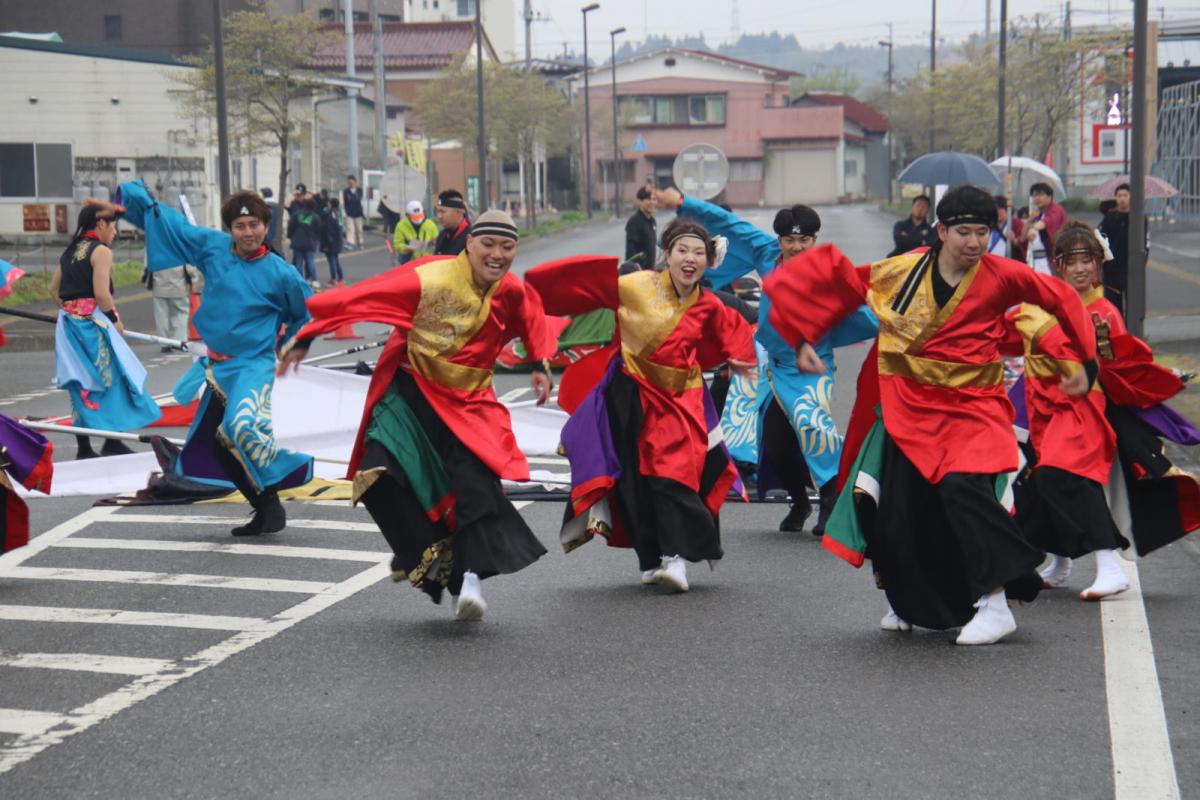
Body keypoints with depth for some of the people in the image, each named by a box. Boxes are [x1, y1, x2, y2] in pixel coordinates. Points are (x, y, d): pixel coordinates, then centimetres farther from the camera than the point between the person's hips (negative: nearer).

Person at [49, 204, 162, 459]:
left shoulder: (70, 251, 14)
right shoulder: (101, 251, -9)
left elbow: (54, 289, 16)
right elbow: (101, 293, -18)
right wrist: (115, 320, -6)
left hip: (69, 323, 8)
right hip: (93, 323, -8)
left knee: (81, 383, 10)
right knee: (112, 377, 2)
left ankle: (84, 448, 11)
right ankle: (112, 443, 1)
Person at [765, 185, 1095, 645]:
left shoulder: (1000, 276, -6)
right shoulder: (902, 272, -2)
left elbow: (1060, 299, 7)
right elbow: (840, 283, 11)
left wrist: (1084, 362, 10)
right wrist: (805, 340, 10)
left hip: (971, 410, -3)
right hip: (908, 409, 3)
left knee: (961, 488, -28)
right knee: (896, 516, 2)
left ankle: (994, 605, -19)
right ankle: (910, 605, 29)